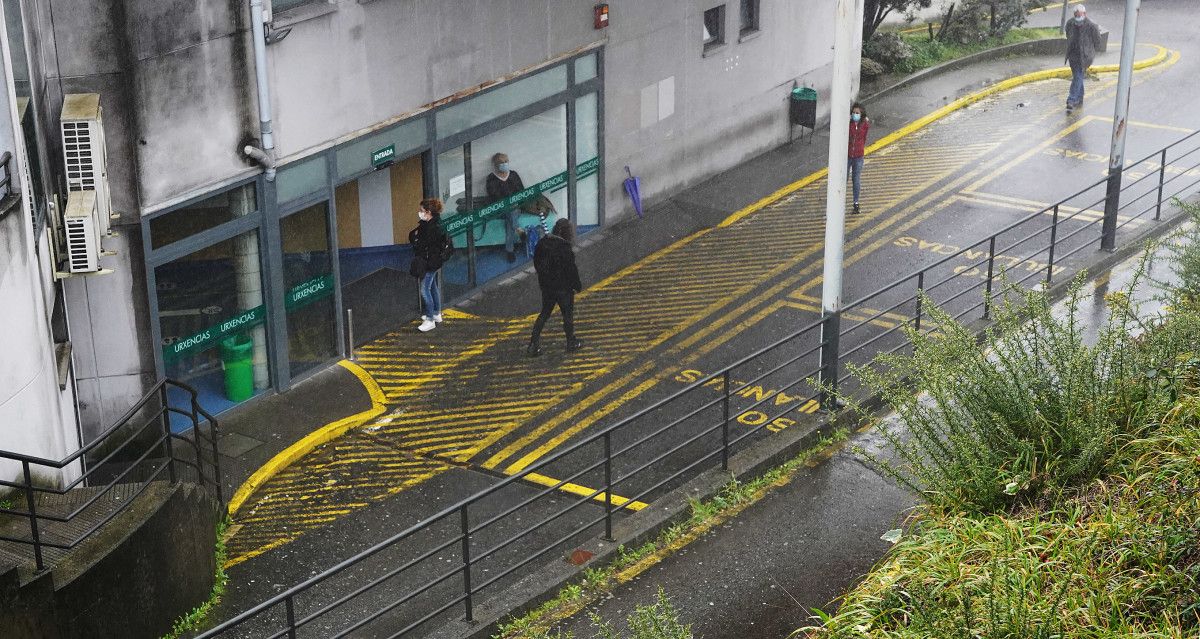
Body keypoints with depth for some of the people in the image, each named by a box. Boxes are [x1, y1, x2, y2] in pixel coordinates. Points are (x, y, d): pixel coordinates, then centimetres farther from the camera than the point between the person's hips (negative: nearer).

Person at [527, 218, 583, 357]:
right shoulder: (565, 248, -22)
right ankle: (571, 343, 26)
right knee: (568, 314, 12)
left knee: (544, 314, 15)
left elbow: (536, 262, 9)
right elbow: (571, 270, -18)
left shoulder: (542, 243, -2)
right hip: (563, 287, -6)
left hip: (546, 286, 6)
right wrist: (578, 286, -5)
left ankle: (533, 345, 9)